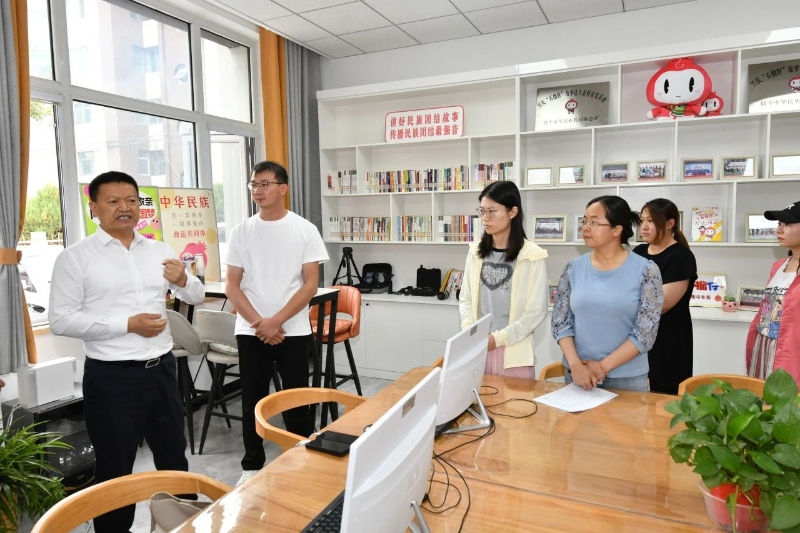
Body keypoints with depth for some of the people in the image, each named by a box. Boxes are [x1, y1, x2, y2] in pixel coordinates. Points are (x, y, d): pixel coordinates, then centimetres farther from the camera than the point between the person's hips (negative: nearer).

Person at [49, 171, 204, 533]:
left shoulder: (160, 251, 7)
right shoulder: (75, 258, -6)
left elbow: (196, 297, 10)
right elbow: (61, 320, -12)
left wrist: (183, 280, -13)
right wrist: (128, 324, -19)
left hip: (162, 368, 5)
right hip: (111, 377, -4)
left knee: (174, 457, 20)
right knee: (115, 468, 12)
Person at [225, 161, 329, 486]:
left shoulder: (304, 230, -3)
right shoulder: (241, 232, 3)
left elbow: (310, 285, -6)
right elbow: (231, 286, 1)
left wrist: (276, 321, -14)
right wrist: (258, 323, -11)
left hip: (293, 331, -2)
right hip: (251, 332, 2)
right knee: (252, 403, 11)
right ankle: (252, 467, 28)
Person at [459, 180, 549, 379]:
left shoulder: (532, 255, -8)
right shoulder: (475, 252, 5)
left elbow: (537, 310, -9)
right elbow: (465, 298, 9)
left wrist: (498, 338, -14)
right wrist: (469, 331, -8)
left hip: (513, 350, -3)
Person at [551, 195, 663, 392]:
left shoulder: (645, 270, -8)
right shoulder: (573, 268, -1)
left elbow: (646, 332, -11)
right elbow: (560, 321, 0)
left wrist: (604, 366, -14)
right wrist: (575, 364, -12)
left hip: (627, 378, -2)